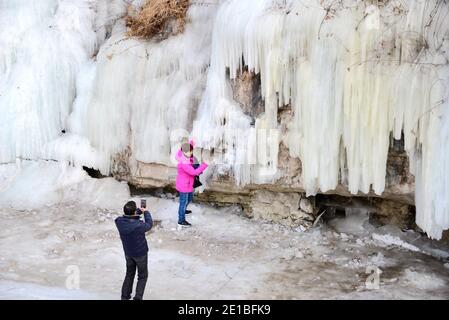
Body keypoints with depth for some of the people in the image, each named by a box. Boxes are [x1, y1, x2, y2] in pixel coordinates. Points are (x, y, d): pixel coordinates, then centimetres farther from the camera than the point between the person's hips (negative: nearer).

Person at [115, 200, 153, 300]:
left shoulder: (119, 222, -20)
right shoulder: (138, 225, -34)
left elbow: (128, 217, 3)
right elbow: (149, 225, -13)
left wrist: (139, 211, 3)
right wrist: (146, 212, 1)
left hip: (128, 253, 5)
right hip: (140, 254, -5)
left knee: (129, 274, 25)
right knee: (142, 276, 15)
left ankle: (125, 296, 32)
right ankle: (138, 297, 13)